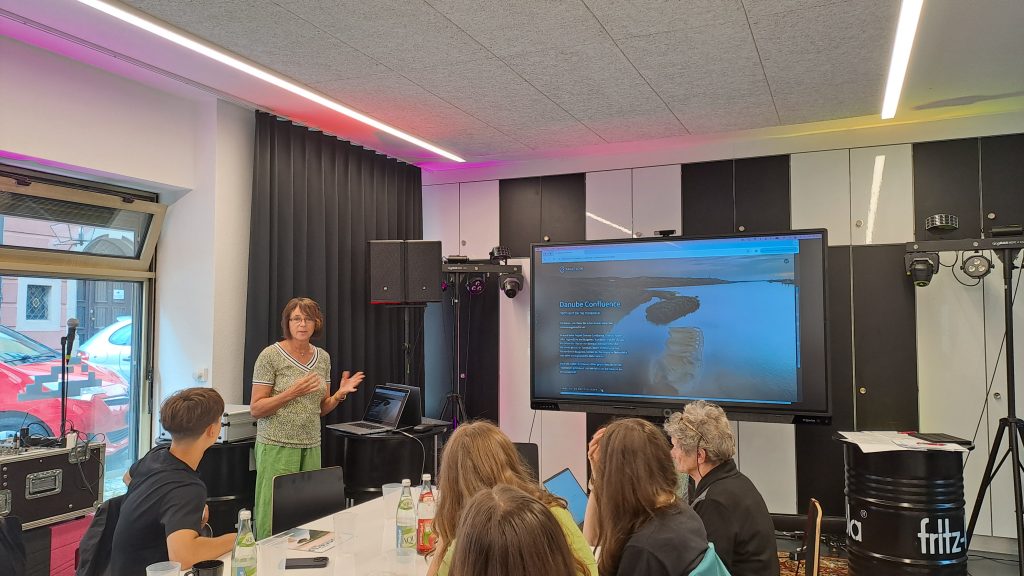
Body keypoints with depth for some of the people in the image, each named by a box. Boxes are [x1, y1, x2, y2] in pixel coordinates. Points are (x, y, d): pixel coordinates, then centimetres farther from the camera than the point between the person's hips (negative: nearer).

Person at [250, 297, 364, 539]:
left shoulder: (323, 357, 10)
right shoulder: (271, 355, -6)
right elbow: (255, 409, -8)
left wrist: (340, 393, -3)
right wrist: (292, 392, -19)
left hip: (311, 446, 5)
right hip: (277, 446, -4)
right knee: (274, 521, -4)